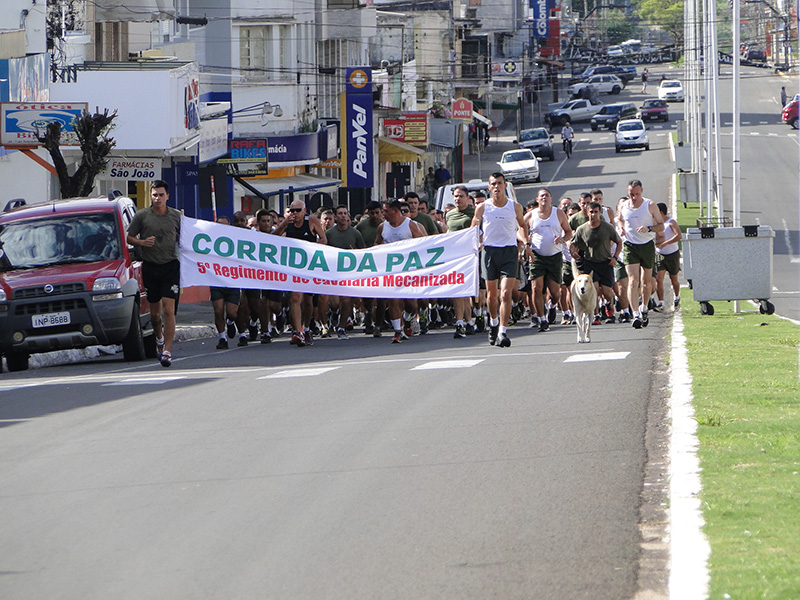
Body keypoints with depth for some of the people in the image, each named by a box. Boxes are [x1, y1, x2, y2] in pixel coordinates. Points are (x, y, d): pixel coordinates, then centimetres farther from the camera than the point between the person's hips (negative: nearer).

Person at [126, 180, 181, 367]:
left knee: (168, 309, -12)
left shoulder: (176, 216, 7)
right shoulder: (142, 216, 3)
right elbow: (129, 237, 7)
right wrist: (141, 242, -13)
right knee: (154, 311, 10)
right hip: (150, 266, 1)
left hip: (171, 266, -1)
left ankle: (167, 350, -14)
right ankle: (159, 337, 39)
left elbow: (183, 238, 18)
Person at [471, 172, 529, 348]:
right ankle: (493, 322, 37)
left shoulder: (515, 206, 3)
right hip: (490, 251, 1)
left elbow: (522, 225, 21)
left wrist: (524, 241, 5)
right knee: (492, 294, 9)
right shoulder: (482, 208, 1)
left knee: (505, 294, -13)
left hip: (510, 251, -1)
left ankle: (502, 333, -17)